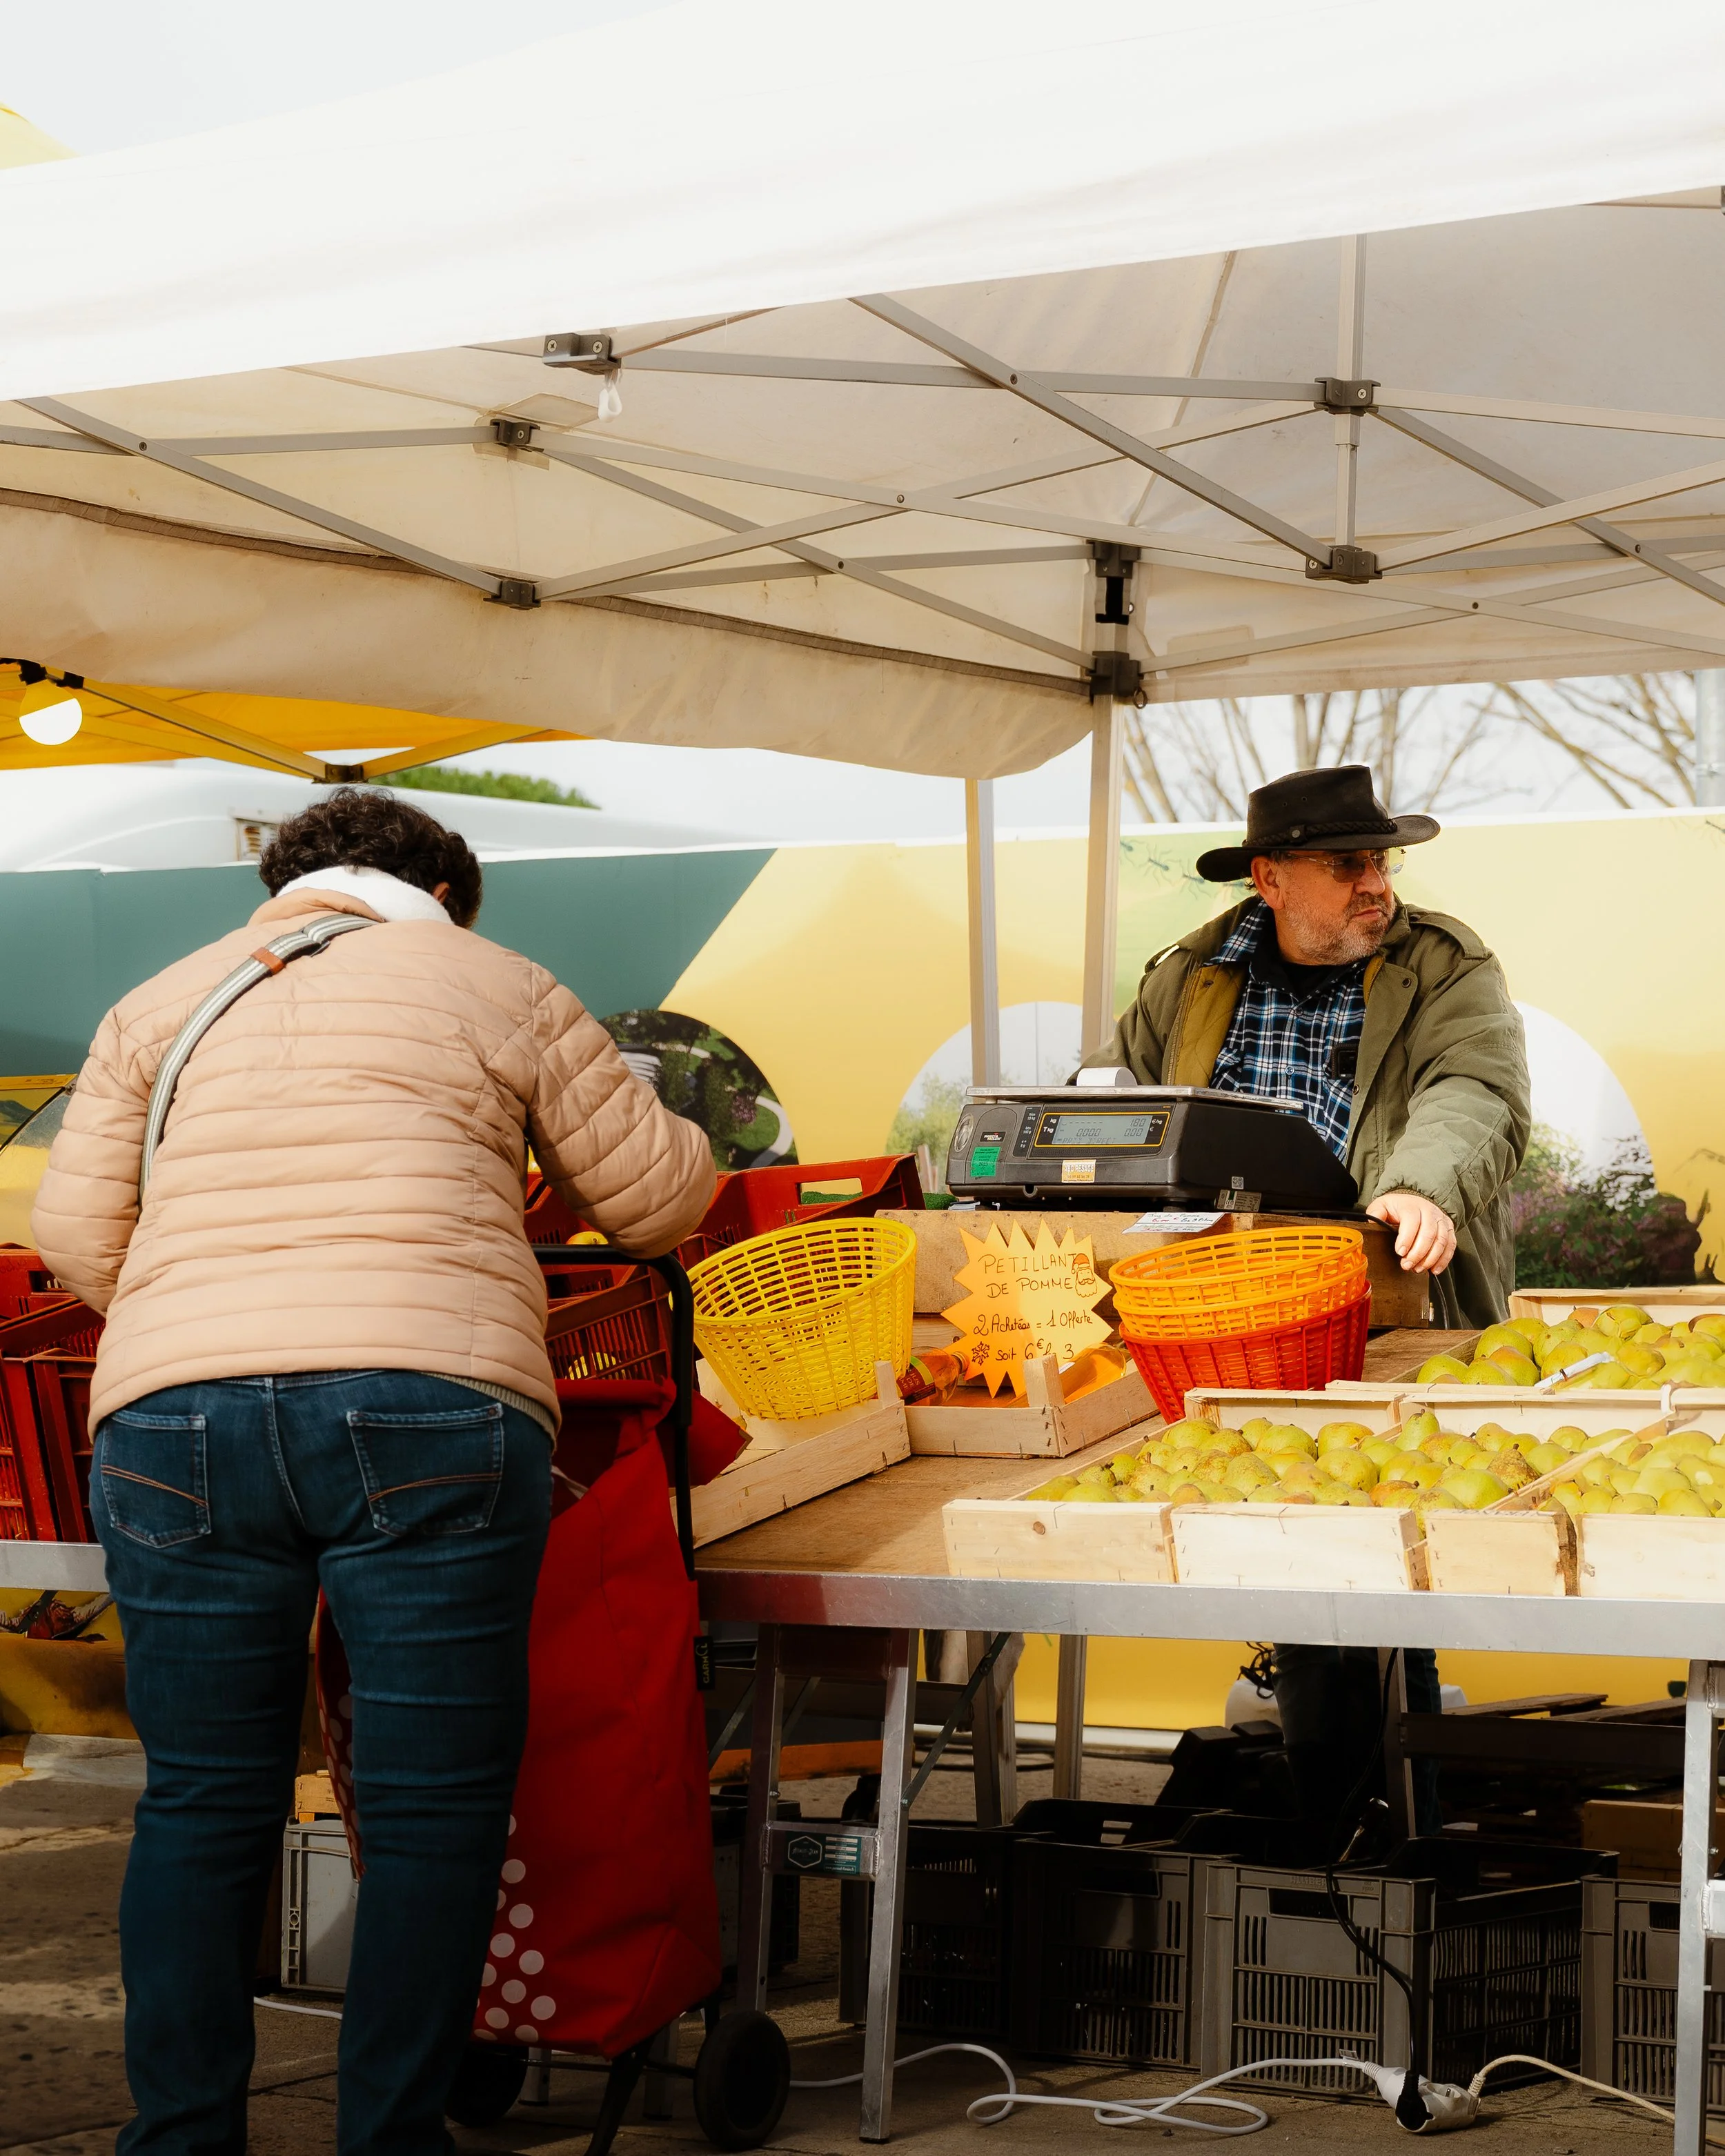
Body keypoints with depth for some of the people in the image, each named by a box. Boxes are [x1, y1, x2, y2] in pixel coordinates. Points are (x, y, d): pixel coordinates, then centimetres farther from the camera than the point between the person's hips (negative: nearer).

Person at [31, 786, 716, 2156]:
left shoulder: (159, 1008, 22)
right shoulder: (493, 986, 14)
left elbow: (77, 1233, 13)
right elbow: (660, 1200, 17)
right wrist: (684, 1144, 39)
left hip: (171, 1420, 3)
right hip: (429, 1418, -3)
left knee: (203, 1803, 11)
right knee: (433, 1808, 5)